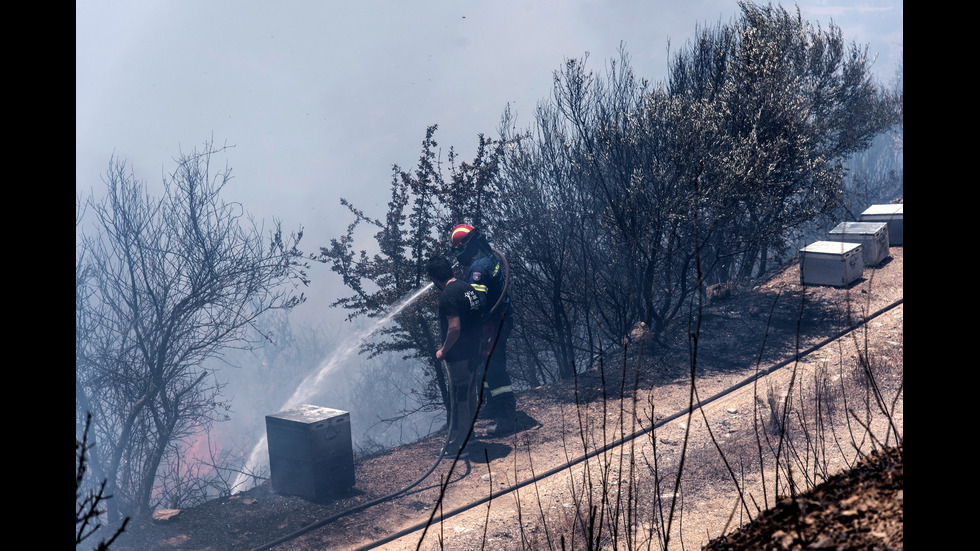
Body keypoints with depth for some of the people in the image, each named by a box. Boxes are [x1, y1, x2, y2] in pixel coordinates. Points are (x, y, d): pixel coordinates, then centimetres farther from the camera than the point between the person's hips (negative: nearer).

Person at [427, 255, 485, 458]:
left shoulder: (448, 294, -18)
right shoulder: (468, 288, 10)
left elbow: (455, 328, -25)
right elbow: (479, 321, 14)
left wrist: (443, 351, -12)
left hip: (459, 357, -9)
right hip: (475, 353, 9)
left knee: (460, 401, 0)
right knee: (469, 397, 20)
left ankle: (457, 446, 9)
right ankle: (467, 436, 33)